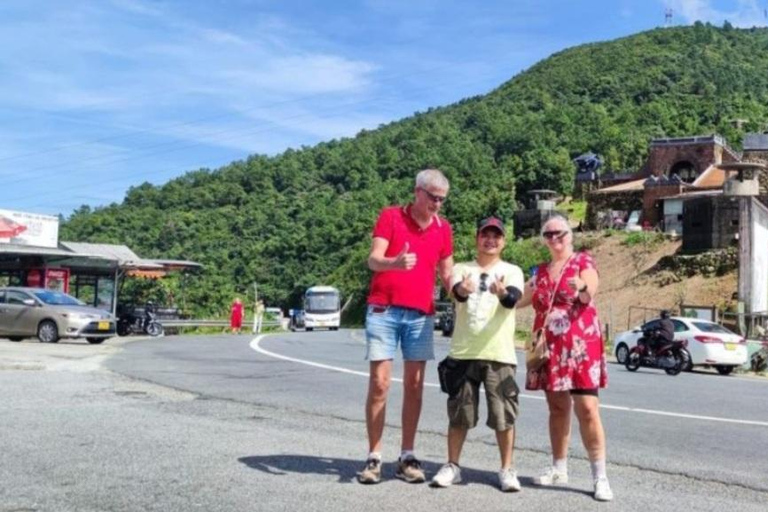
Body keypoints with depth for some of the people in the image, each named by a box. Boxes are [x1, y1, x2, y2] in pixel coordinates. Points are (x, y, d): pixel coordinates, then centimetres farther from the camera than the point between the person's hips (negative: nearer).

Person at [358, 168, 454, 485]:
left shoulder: (443, 228, 9)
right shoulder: (390, 216, -1)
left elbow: (446, 273, 15)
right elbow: (373, 260, -12)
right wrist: (395, 263, -34)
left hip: (421, 315, 3)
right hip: (383, 311, -3)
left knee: (414, 385, 3)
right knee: (379, 383, -3)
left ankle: (407, 456, 10)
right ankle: (374, 456, 4)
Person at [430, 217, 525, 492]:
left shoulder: (512, 271, 6)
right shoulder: (462, 269, 8)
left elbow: (513, 299, -15)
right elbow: (456, 292, -14)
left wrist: (502, 292, -40)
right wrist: (463, 289, -40)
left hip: (500, 354, -1)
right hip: (463, 352, 1)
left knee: (504, 415, 0)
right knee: (458, 413, 6)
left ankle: (507, 469, 14)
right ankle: (452, 466, 19)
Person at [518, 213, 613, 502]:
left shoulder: (584, 262, 1)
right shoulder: (540, 271, 15)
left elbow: (589, 295, -17)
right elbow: (521, 300, 15)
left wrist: (582, 288, -39)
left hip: (580, 346, -5)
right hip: (549, 348, 5)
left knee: (587, 408, -10)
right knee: (557, 407, 9)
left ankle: (600, 476, -6)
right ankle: (559, 468, 18)